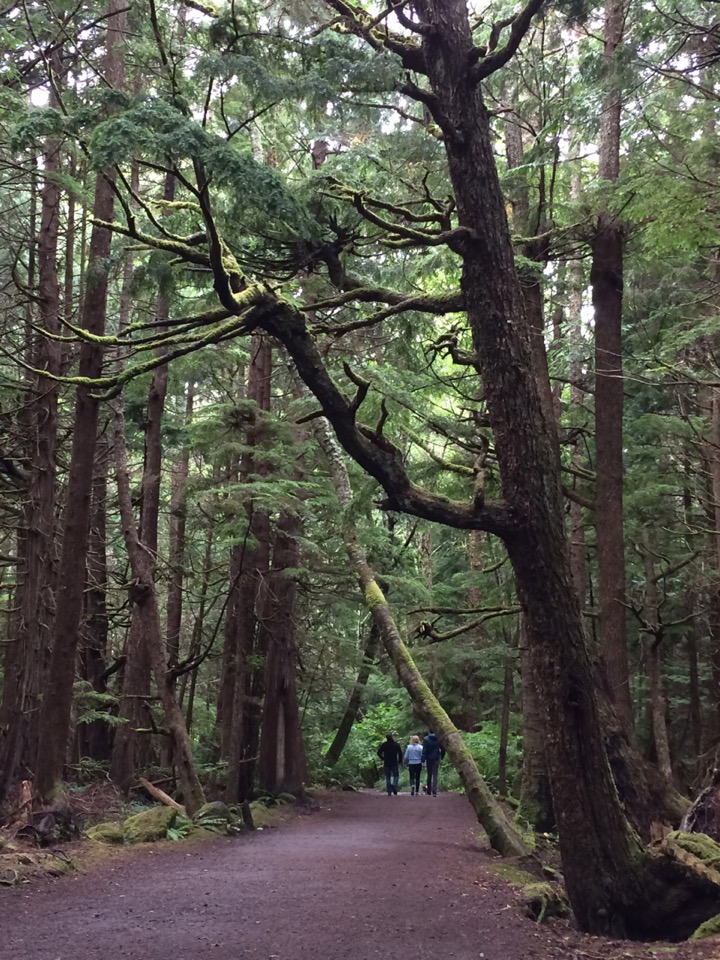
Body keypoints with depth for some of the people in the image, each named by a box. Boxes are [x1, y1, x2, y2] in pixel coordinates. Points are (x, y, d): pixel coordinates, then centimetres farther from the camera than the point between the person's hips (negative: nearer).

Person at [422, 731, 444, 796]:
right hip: (436, 759, 0)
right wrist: (441, 757, 17)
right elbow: (443, 749, 2)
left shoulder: (426, 739, -7)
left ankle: (429, 791, 19)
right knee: (435, 775, -1)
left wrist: (423, 760, -9)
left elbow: (424, 750, -10)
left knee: (429, 775, 12)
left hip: (429, 759, 0)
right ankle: (434, 791, -13)